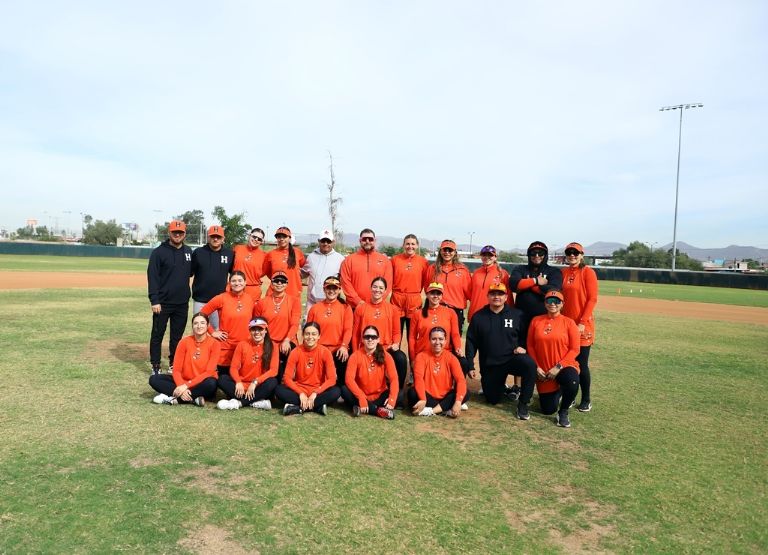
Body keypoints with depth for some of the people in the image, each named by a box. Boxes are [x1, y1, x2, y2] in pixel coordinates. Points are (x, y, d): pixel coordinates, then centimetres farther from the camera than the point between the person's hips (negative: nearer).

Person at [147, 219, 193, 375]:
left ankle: (173, 364, 24)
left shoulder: (188, 252, 8)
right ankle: (155, 366, 15)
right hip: (163, 302, -4)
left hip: (182, 303, 4)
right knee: (157, 335, 6)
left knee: (177, 336, 12)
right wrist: (154, 301, -15)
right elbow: (152, 277, -10)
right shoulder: (159, 252, -7)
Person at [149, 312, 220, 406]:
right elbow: (176, 370, -6)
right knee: (154, 379, -16)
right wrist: (181, 387, -25)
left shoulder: (214, 344, -10)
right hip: (184, 381, 4)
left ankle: (174, 398, -23)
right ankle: (194, 398, -26)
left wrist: (187, 385, -25)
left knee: (211, 383, -37)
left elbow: (209, 372, -16)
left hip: (202, 385, -4)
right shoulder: (184, 342, -2)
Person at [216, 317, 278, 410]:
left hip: (259, 387, -2)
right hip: (242, 385, 2)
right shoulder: (242, 345, 2)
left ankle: (238, 402, -28)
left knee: (272, 382, -32)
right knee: (222, 379, -23)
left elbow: (273, 370, -11)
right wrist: (238, 382, -22)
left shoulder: (271, 347, -3)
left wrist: (255, 382, -22)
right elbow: (234, 368, -2)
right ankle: (257, 402, -30)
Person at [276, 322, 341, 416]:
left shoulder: (325, 352, -9)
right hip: (299, 391, 1)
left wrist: (315, 393, -22)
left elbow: (332, 379, -13)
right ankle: (318, 407, -28)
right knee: (279, 390, -27)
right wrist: (301, 393, -22)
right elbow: (287, 378, -9)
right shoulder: (296, 352, -7)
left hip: (318, 392, -1)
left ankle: (298, 408, -26)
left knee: (336, 392, -30)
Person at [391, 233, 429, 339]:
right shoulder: (395, 259, 1)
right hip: (397, 300, 0)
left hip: (414, 302, 0)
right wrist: (395, 291, 1)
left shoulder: (423, 261, 0)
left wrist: (416, 292, 2)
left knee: (412, 335, 9)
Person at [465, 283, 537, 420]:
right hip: (489, 365, 2)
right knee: (492, 399, 2)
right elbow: (471, 342, 5)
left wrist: (522, 347, -11)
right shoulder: (478, 317, 3)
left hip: (512, 358, -1)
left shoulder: (517, 315, 2)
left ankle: (523, 403, -17)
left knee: (530, 364, -33)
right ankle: (500, 387, 39)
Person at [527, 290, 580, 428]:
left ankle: (563, 412, -8)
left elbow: (574, 349, -7)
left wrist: (558, 367, -16)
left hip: (565, 367, -2)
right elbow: (530, 346, 3)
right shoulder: (536, 321, 2)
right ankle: (557, 392, 40)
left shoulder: (569, 322, -5)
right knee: (548, 410, 5)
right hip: (543, 372, 2)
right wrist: (536, 367, -6)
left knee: (572, 384, -38)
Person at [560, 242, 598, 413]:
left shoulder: (588, 272, -6)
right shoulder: (562, 273, 9)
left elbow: (592, 299, -10)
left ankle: (586, 400, 14)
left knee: (581, 364, 0)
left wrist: (582, 322, -16)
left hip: (583, 325, -5)